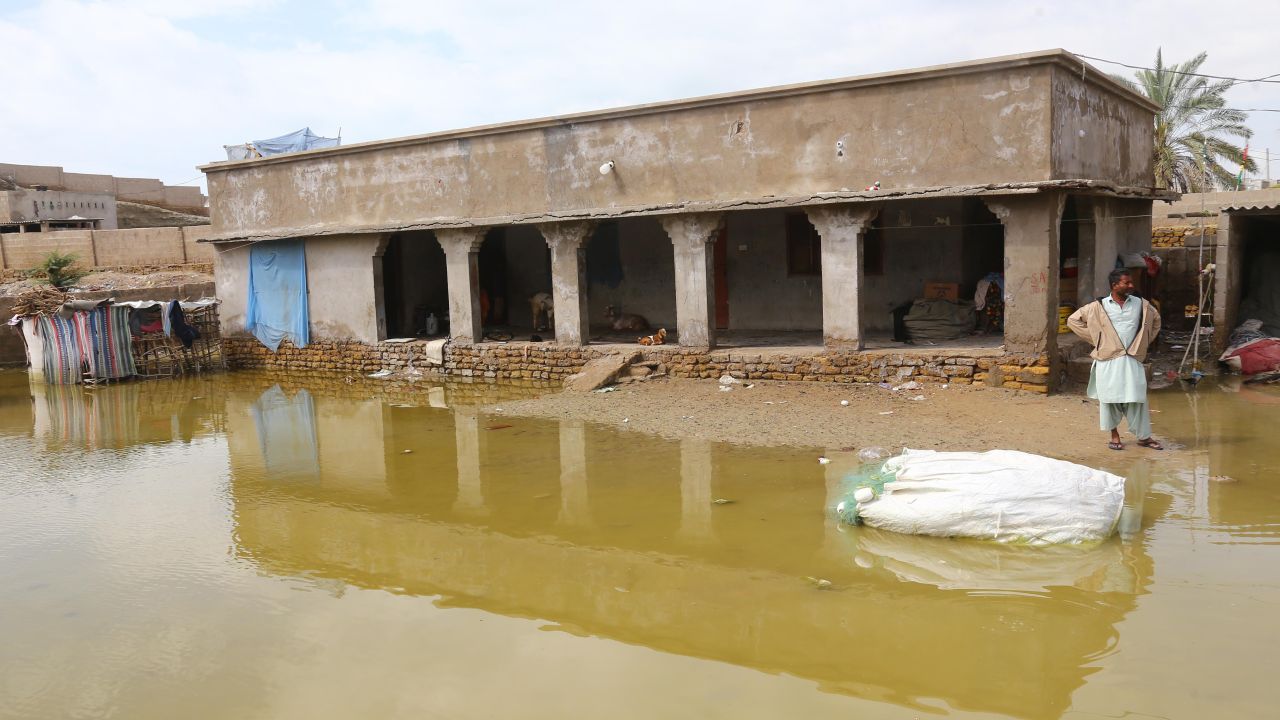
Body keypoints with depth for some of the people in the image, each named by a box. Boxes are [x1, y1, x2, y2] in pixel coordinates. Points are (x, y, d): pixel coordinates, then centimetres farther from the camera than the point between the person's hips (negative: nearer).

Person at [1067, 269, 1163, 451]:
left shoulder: (1141, 304, 6)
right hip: (1108, 359, -1)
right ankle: (1114, 435, 17)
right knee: (1110, 397, 3)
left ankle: (1144, 436, 10)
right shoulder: (1099, 306, -1)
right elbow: (1073, 320, 3)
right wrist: (1095, 339, 1)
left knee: (1137, 398, 1)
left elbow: (1156, 320, 24)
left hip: (1132, 359, 2)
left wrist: (1144, 342, 14)